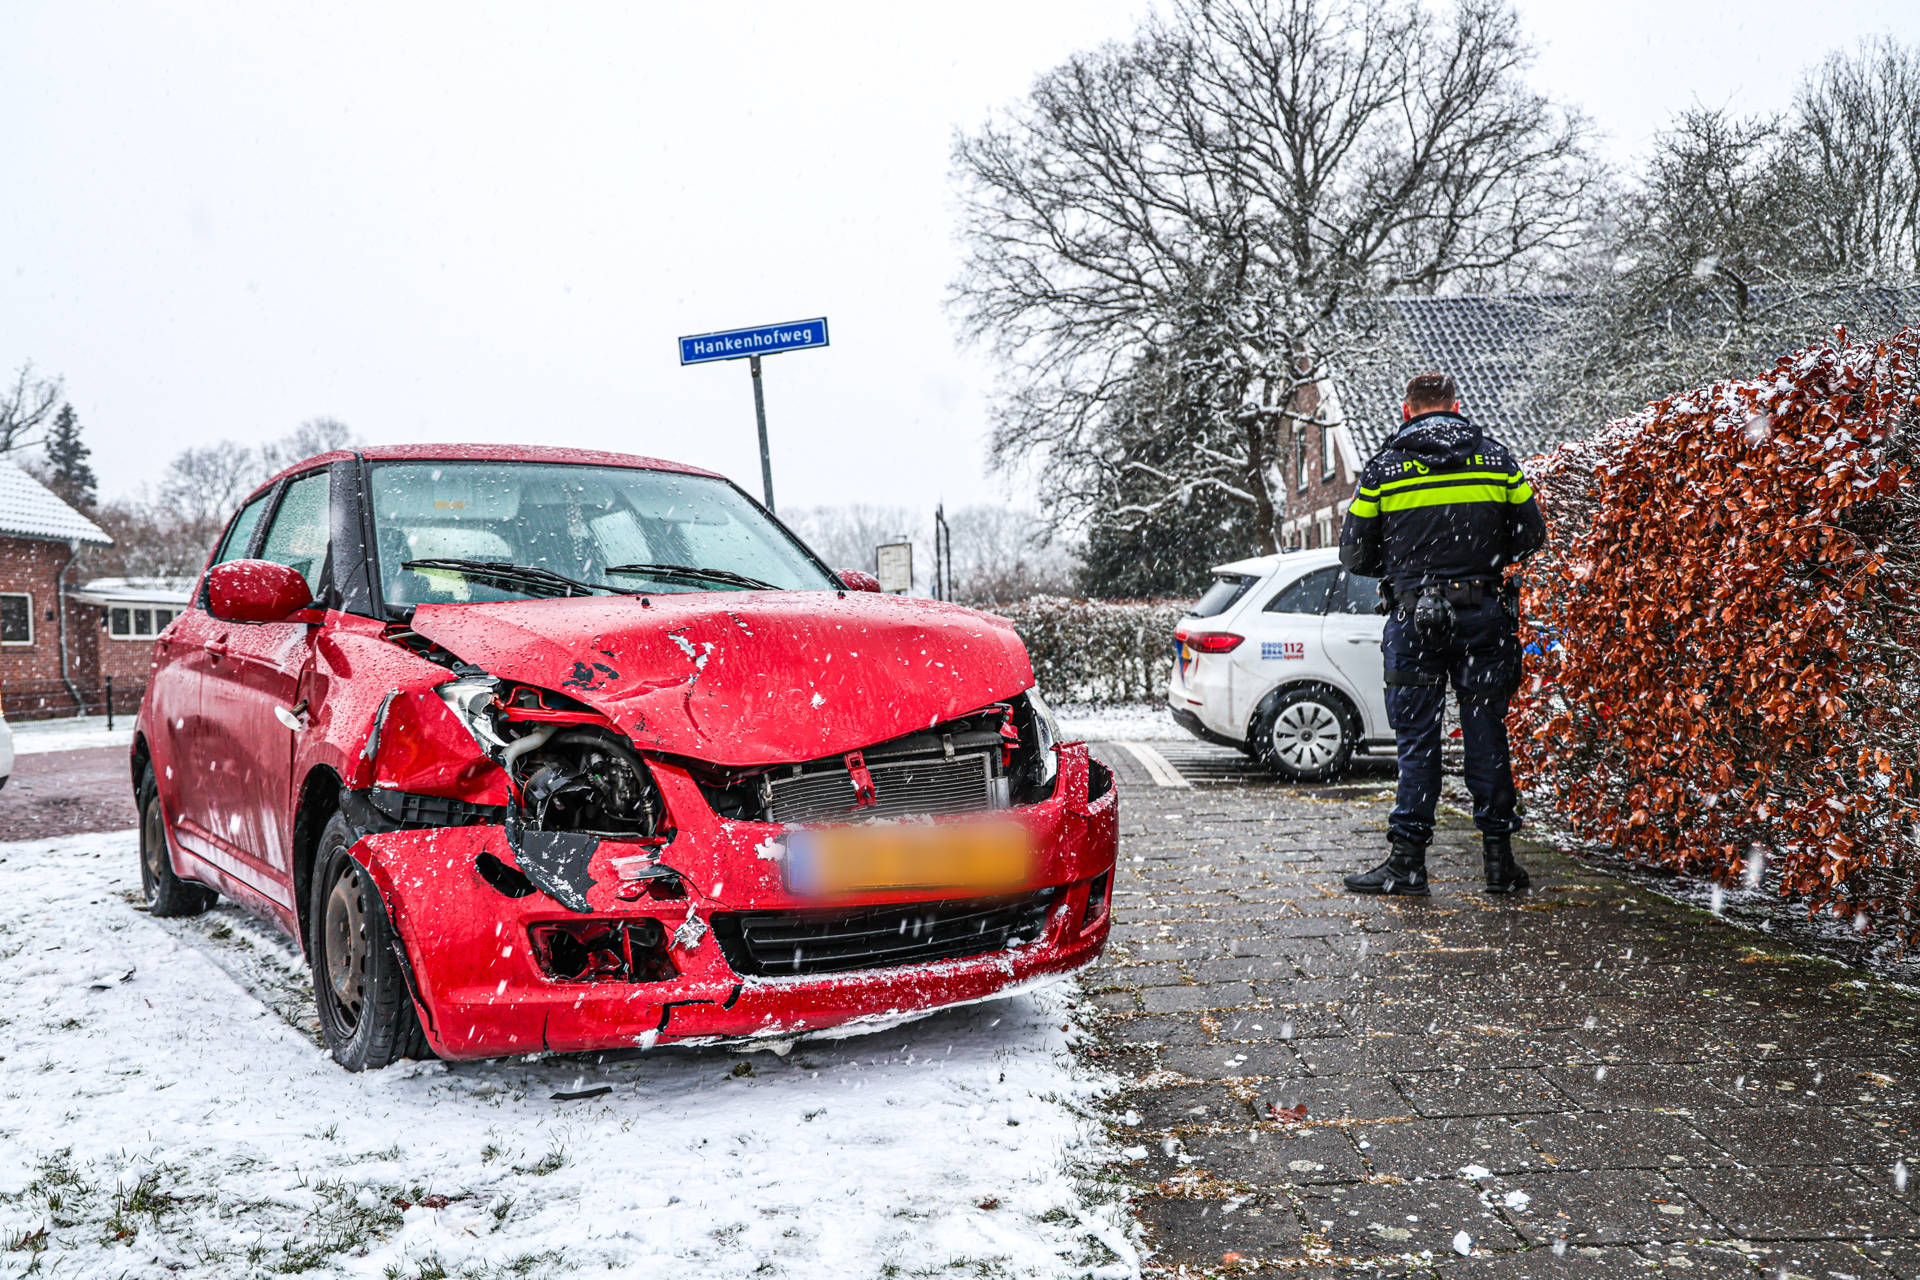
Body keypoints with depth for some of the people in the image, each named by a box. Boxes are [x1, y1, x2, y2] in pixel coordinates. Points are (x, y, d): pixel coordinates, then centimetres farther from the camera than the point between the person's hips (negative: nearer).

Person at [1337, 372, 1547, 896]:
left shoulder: (1382, 468, 2)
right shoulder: (1496, 458, 6)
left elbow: (1354, 554, 3)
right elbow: (1532, 535, 10)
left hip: (1414, 617, -1)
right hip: (1484, 615, 2)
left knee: (1417, 739, 3)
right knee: (1487, 734, 8)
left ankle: (1407, 859, 3)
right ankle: (1499, 857, 12)